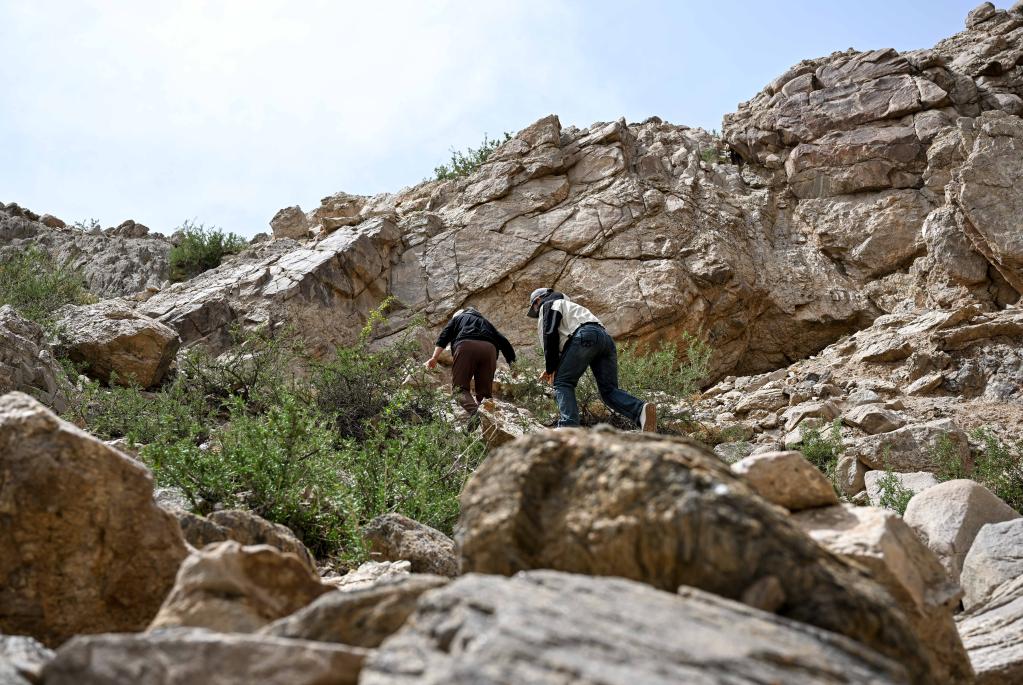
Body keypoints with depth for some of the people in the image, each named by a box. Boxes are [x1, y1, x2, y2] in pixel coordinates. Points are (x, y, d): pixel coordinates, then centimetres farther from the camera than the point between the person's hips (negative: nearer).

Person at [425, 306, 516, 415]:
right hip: (489, 348, 3)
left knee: (460, 387, -9)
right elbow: (503, 341, 27)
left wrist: (435, 358, 4)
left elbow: (444, 335, 15)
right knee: (484, 390, 4)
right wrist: (512, 361, 22)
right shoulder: (485, 322, 40)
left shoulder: (457, 317, 34)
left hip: (466, 346, -3)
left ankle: (473, 411, -38)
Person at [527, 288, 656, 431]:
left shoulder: (548, 304, 19)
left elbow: (550, 334, 2)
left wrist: (550, 368, 6)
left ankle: (568, 427, -19)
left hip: (584, 337, -8)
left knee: (562, 383, -2)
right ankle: (641, 411, -25)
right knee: (609, 389, 0)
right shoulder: (568, 305, 45)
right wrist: (552, 369, 29)